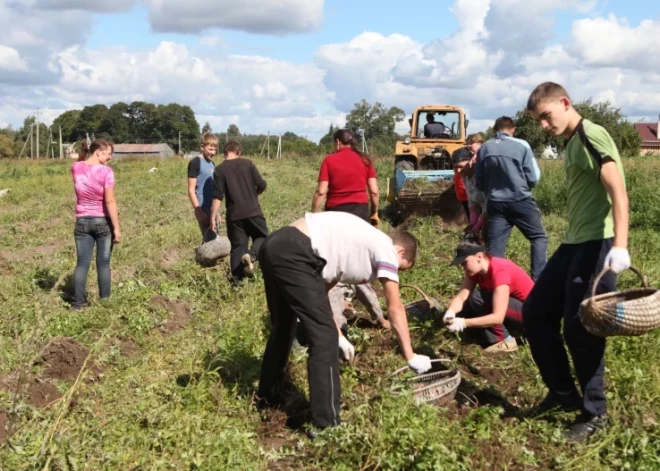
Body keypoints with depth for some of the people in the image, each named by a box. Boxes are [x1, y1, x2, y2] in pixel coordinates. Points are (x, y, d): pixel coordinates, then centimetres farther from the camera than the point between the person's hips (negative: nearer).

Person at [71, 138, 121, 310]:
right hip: (103, 222, -4)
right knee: (103, 263, 6)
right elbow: (110, 201, -18)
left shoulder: (76, 168, 0)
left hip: (82, 222, 4)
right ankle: (104, 301, 12)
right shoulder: (106, 171, -15)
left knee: (82, 263, 6)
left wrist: (84, 152, 13)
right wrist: (117, 228, -15)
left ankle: (77, 303, 6)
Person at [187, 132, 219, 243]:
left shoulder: (212, 164, 14)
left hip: (212, 208, 8)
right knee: (209, 240, -9)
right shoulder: (195, 163, -9)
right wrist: (198, 210, -18)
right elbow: (191, 190, -12)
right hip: (203, 209, -8)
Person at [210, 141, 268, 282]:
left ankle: (237, 279, 5)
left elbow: (217, 197, -7)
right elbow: (262, 185, 0)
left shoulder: (219, 170, -2)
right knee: (262, 237, 15)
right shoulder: (248, 163, 0)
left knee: (237, 246, 9)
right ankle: (251, 255, -15)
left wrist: (213, 217, -3)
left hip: (234, 214, 1)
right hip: (253, 211, -1)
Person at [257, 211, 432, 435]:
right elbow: (395, 309, 4)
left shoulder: (360, 244, 28)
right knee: (324, 336, -4)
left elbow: (319, 290, 28)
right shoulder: (385, 248, 5)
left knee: (282, 327, 27)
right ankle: (325, 425, -1)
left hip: (274, 246, 10)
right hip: (293, 254, -10)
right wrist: (411, 357, 9)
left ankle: (266, 396, 45)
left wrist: (338, 335, 29)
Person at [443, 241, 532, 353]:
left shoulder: (500, 271, -29)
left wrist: (464, 322, -40)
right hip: (514, 307, 9)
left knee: (476, 298, -25)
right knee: (461, 310, -2)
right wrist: (450, 312, -34)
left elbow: (498, 317, -35)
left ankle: (505, 341, -14)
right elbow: (461, 297, -13)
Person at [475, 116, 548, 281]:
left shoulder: (484, 149, 5)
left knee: (494, 247, 5)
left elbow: (478, 182, 10)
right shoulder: (521, 145, -5)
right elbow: (533, 178, -4)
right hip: (521, 201, -3)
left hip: (496, 204, 3)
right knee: (539, 237, 11)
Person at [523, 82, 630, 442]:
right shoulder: (570, 144, 17)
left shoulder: (591, 136, -11)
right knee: (535, 312, 11)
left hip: (596, 245, -10)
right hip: (574, 243, 10)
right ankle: (564, 392, 24)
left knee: (579, 329, -5)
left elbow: (618, 191, -20)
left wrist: (619, 245, -29)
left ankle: (594, 413, 11)